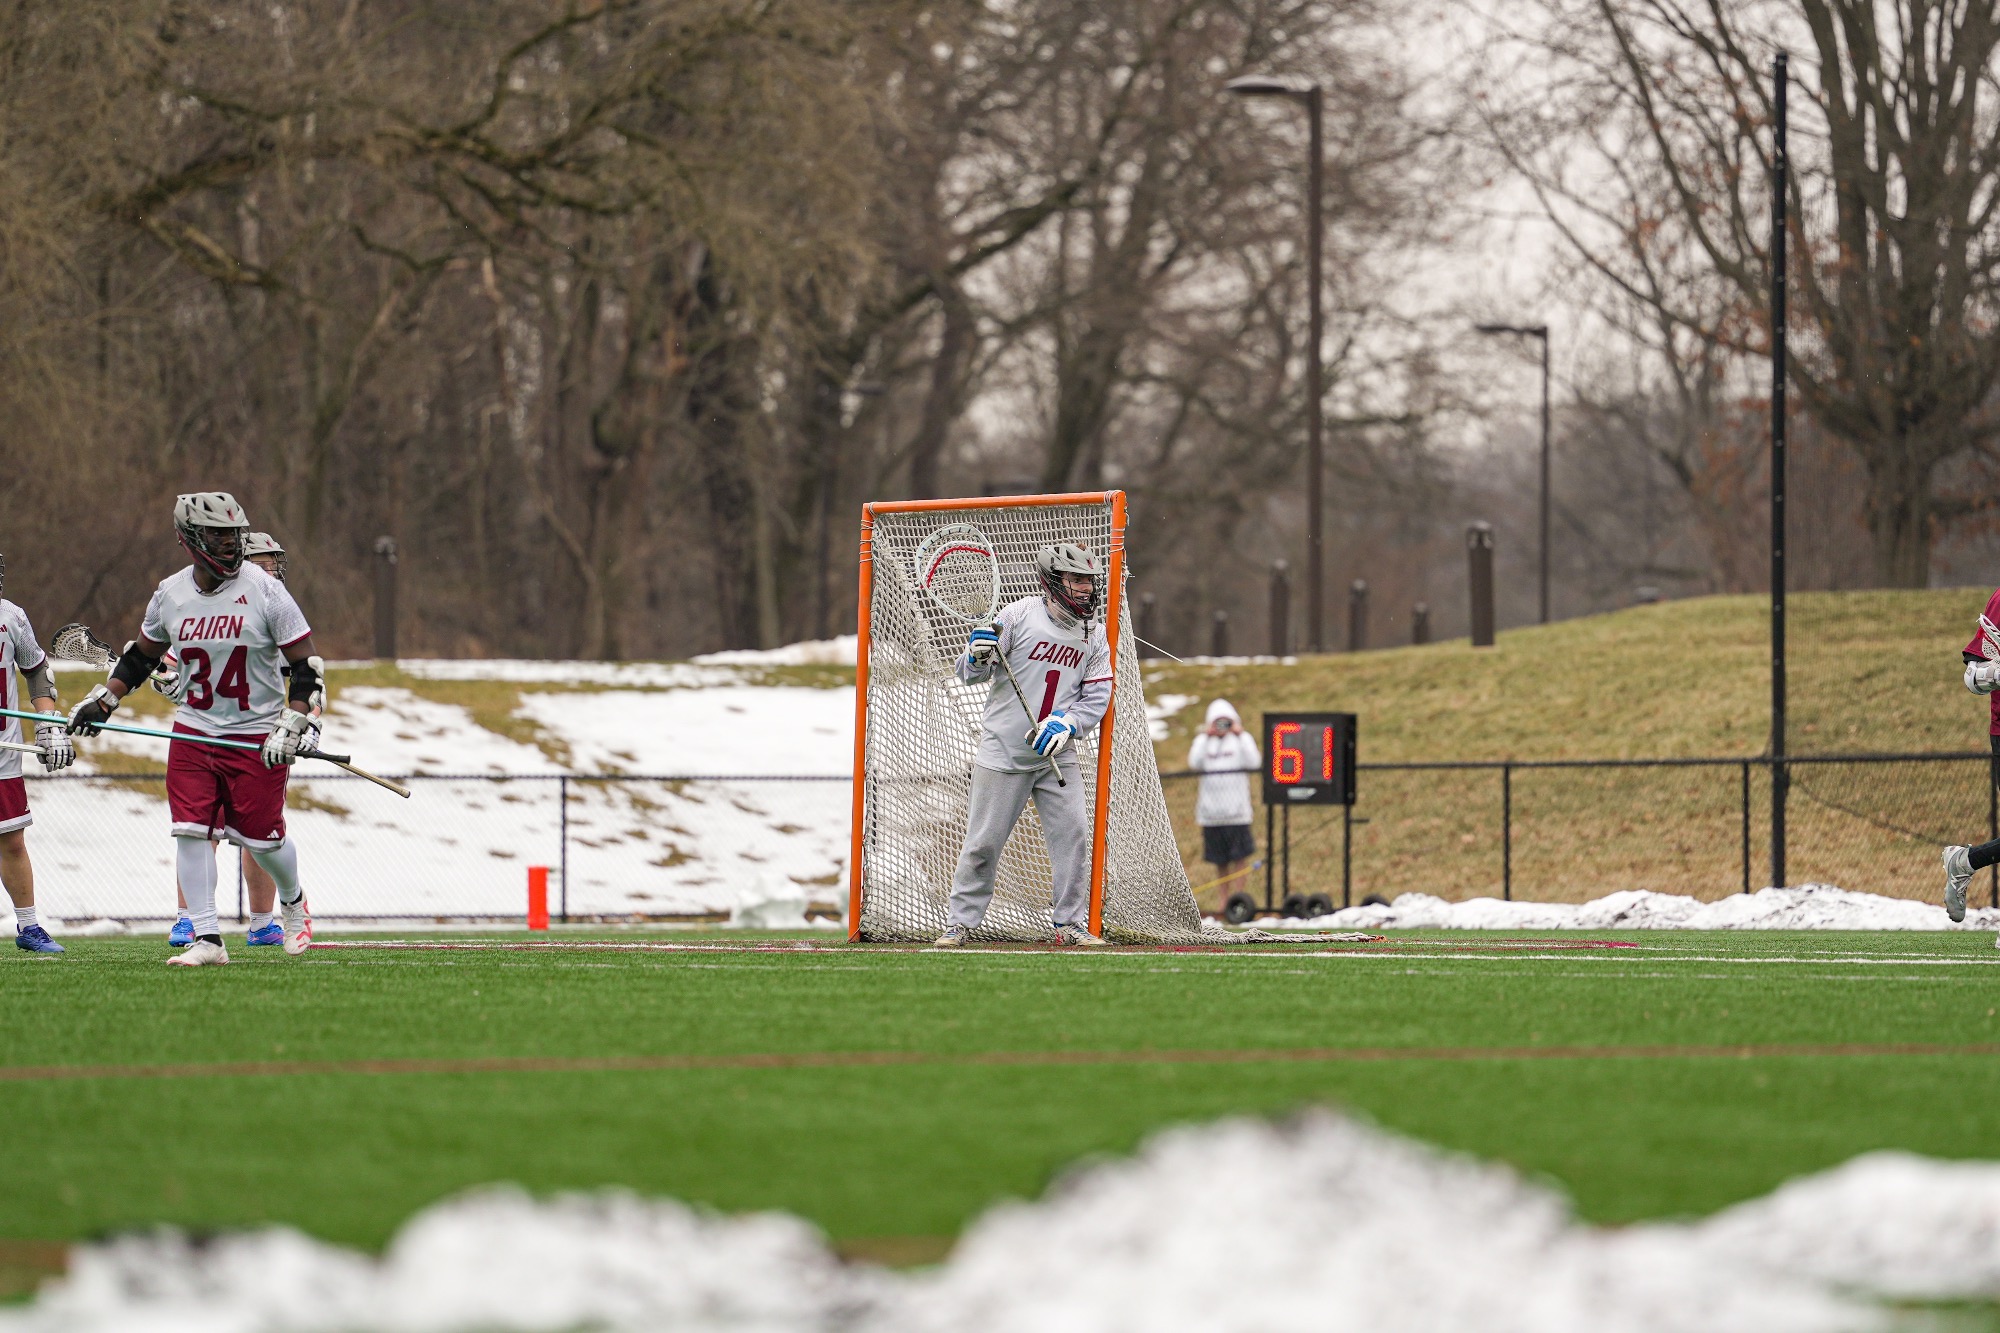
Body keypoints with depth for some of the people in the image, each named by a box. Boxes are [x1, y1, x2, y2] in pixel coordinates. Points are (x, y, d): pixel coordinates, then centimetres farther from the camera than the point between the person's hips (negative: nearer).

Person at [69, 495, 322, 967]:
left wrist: (291, 728, -17)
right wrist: (102, 700, 10)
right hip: (193, 732, 3)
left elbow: (306, 664, -8)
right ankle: (207, 939, -3)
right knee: (190, 830, -8)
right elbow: (141, 656, 18)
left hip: (257, 737, -3)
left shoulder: (264, 591, -11)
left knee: (260, 837, 2)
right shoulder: (170, 595, 0)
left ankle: (293, 901, 34)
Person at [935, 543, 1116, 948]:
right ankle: (960, 921, 12)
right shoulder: (1020, 615, -7)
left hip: (1056, 754, 3)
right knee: (983, 842, -1)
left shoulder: (1094, 637, 6)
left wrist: (1067, 724, -15)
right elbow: (969, 673, -3)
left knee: (1073, 832, -6)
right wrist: (977, 657, -26)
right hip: (1003, 751, -3)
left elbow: (1096, 699, 3)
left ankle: (1071, 922, 5)